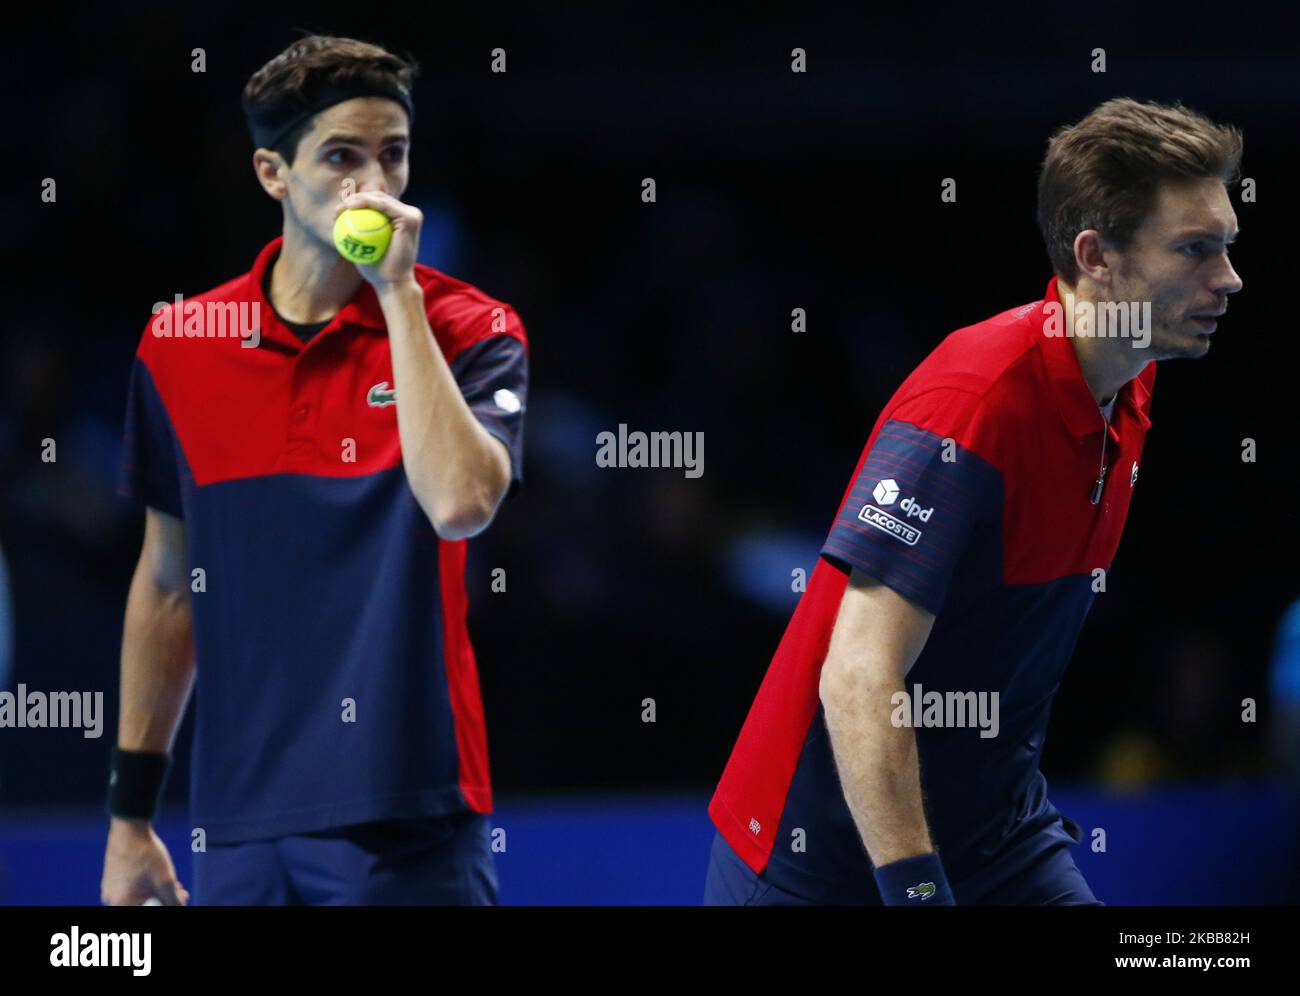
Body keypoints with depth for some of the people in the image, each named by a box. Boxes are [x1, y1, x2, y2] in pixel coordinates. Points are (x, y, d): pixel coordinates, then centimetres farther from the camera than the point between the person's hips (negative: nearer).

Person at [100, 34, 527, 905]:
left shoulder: (471, 331, -4)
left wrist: (398, 292, -17)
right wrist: (131, 811, 13)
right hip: (241, 826, 3)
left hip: (408, 830, -3)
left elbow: (460, 504, -23)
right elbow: (168, 584, 14)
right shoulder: (180, 344, 5)